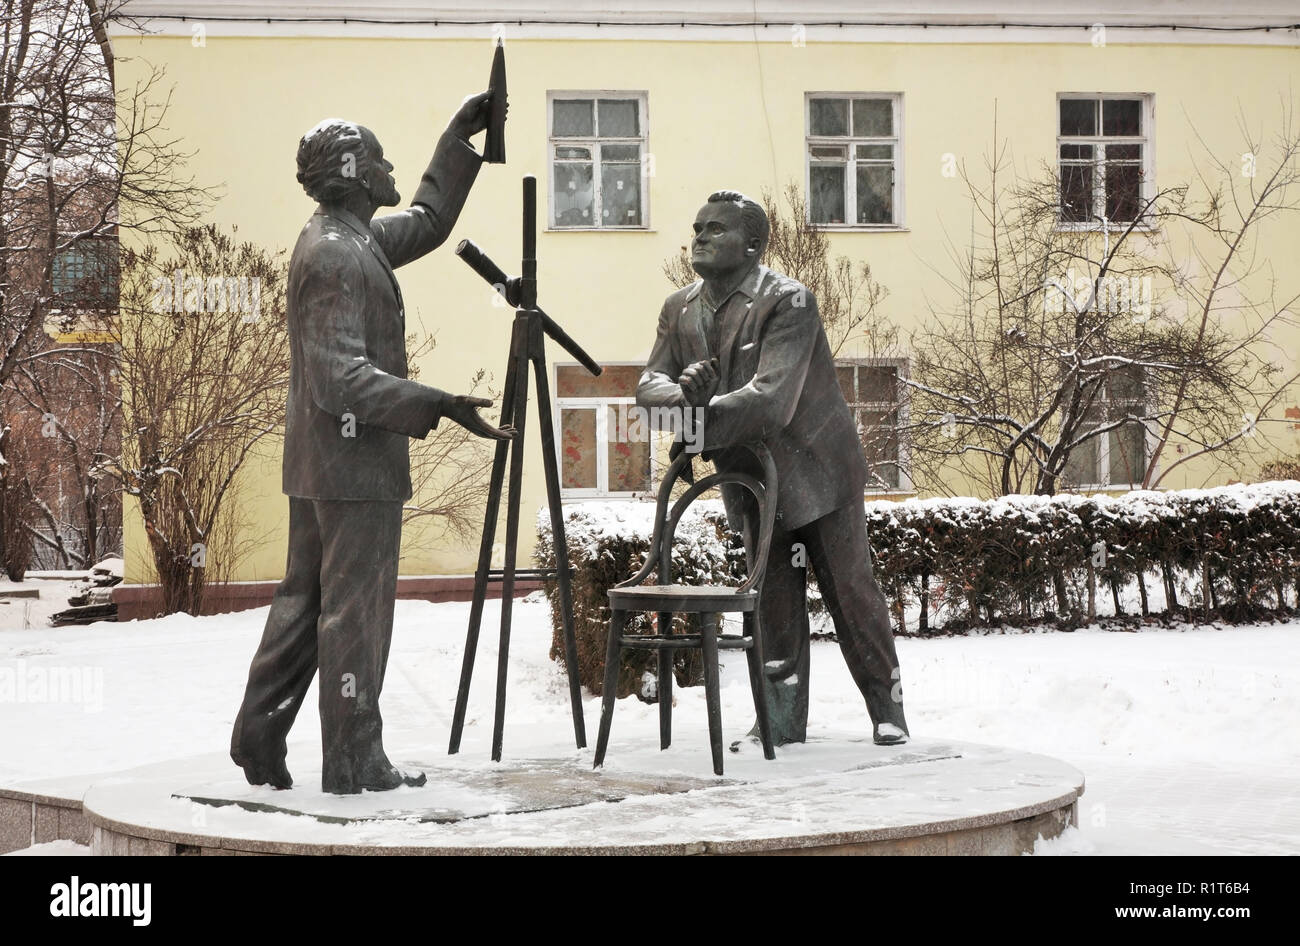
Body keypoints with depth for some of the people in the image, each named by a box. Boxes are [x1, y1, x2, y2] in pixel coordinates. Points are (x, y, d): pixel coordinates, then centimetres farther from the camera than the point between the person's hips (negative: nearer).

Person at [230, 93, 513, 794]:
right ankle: (355, 764, 2)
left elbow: (427, 223, 29)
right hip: (355, 461, -10)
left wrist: (459, 138, 26)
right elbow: (342, 376, -25)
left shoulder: (348, 239, 13)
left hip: (317, 462, 10)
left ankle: (258, 741, 20)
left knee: (304, 599, 15)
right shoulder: (338, 258, -18)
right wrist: (436, 406, -30)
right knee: (356, 607, -4)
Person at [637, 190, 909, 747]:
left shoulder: (789, 303, -19)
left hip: (817, 471, -5)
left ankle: (887, 708, 13)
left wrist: (702, 423, -35)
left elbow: (772, 398, -30)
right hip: (752, 482, 5)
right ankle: (782, 722, 14)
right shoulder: (680, 310, 3)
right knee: (774, 601, 7)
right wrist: (686, 395, -28)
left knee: (851, 591, 0)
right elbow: (649, 385, -6)